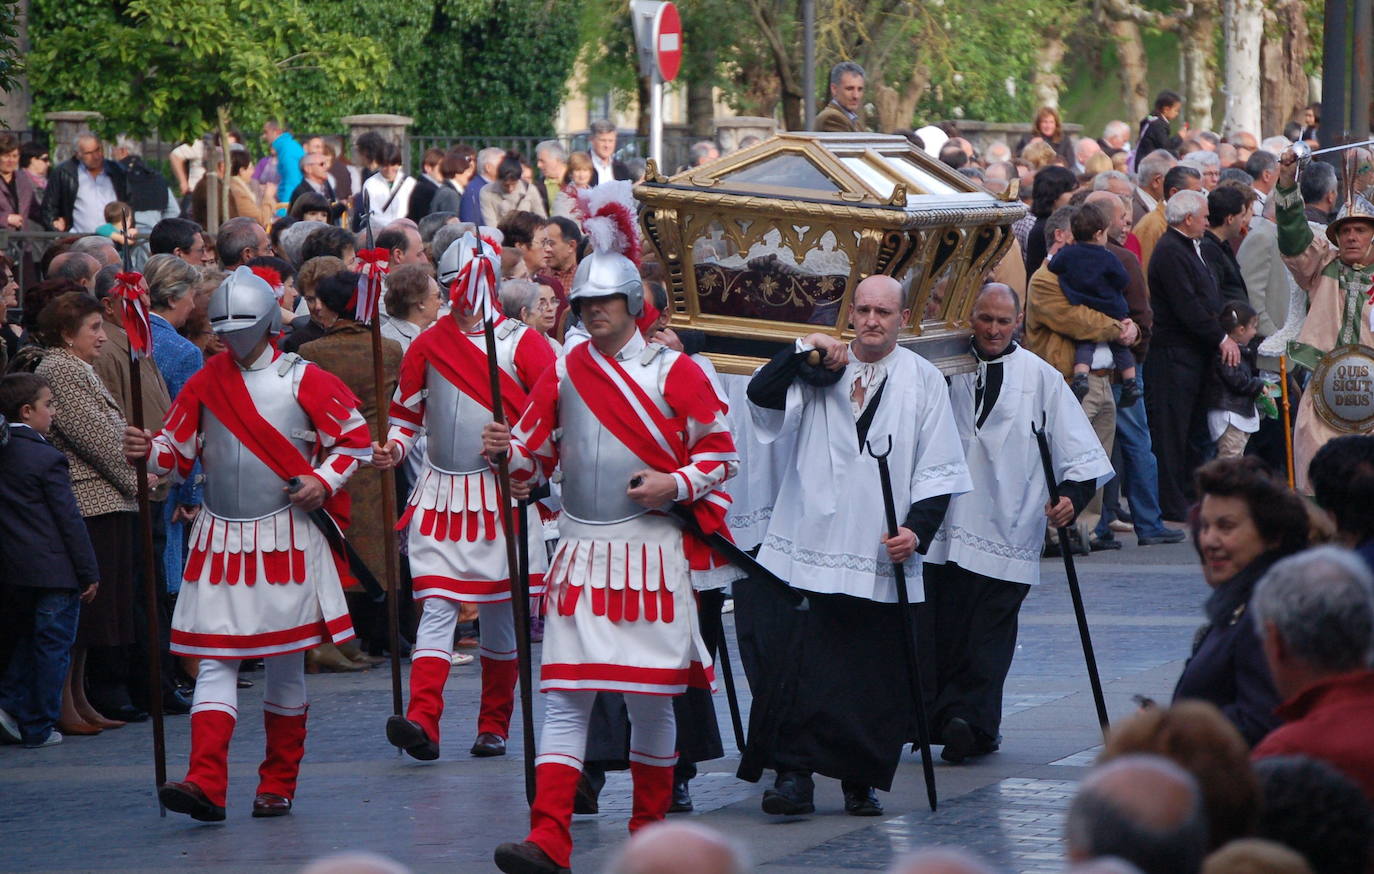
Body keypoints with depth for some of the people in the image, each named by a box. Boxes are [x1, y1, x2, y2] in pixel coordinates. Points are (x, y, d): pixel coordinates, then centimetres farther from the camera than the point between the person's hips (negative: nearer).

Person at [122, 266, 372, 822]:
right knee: (215, 661, -7)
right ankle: (206, 786, -16)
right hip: (220, 541, 2)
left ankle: (279, 786, 17)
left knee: (285, 663, 6)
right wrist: (149, 451, -11)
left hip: (286, 539, -2)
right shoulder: (205, 384, 7)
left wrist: (325, 481, -12)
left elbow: (356, 437, 3)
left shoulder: (302, 381, -2)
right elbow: (178, 453, 9)